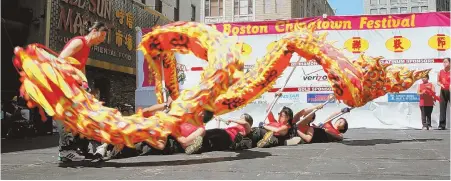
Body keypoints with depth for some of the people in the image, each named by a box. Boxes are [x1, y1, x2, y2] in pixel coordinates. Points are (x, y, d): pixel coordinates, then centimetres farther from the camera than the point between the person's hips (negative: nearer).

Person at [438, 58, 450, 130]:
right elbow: (438, 81, 13)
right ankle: (442, 125, 2)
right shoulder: (440, 72, 6)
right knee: (442, 108, 1)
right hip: (443, 91, 3)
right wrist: (440, 84, -8)